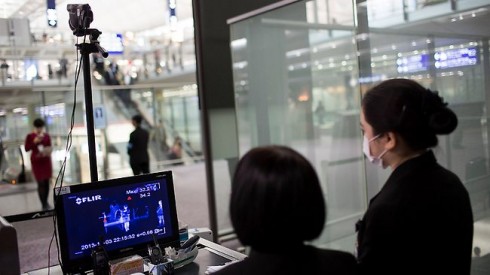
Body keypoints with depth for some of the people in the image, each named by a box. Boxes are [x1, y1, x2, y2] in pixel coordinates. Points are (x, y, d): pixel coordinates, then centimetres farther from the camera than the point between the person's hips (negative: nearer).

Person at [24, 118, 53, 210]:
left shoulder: (46, 136, 2)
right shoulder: (30, 136, -5)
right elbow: (26, 148, -7)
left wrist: (49, 151, -11)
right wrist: (34, 142, -18)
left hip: (46, 160, 3)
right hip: (36, 161, -3)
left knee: (46, 182, 9)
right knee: (41, 183, -7)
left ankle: (46, 202, 24)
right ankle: (44, 205, -3)